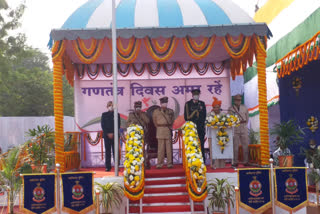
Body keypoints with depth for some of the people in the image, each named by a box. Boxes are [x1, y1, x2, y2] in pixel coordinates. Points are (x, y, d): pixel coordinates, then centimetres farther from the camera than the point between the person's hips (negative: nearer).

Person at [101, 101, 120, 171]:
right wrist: (108, 133, -7)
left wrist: (113, 133, -8)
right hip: (107, 136, 0)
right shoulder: (104, 115, 11)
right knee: (108, 151, 0)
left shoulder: (117, 114, 10)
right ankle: (108, 167, 1)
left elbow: (118, 125, 4)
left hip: (115, 135, 0)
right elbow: (103, 125, 4)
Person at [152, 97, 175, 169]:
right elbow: (155, 121, 15)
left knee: (169, 147, 2)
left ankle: (169, 163, 6)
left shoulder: (170, 111, 8)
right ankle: (159, 163, 1)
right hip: (160, 130, -2)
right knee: (161, 148, -3)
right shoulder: (156, 111, 3)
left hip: (168, 130, 2)